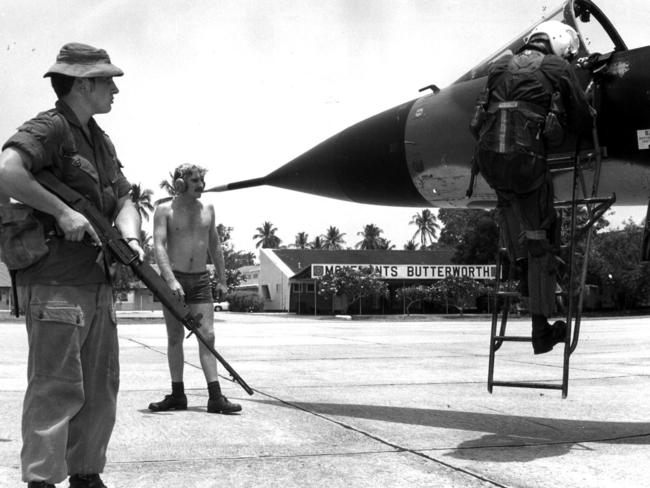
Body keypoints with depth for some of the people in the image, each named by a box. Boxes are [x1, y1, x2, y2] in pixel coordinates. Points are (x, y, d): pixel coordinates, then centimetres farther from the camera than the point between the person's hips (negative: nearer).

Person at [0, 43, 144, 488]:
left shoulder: (101, 142, 18)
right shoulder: (49, 129, -9)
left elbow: (124, 200, 18)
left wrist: (129, 239, -2)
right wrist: (63, 212, -23)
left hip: (98, 281, 9)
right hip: (54, 281, -9)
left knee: (101, 386, 13)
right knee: (57, 386, -8)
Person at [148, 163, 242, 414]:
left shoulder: (207, 209, 9)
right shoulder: (165, 210, -3)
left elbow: (214, 245, 18)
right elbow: (159, 246, -14)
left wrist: (222, 278, 16)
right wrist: (171, 280, -26)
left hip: (200, 280, 3)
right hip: (172, 279, -2)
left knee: (207, 336, -5)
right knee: (175, 337, 4)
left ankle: (215, 397, -7)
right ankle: (177, 395, 12)